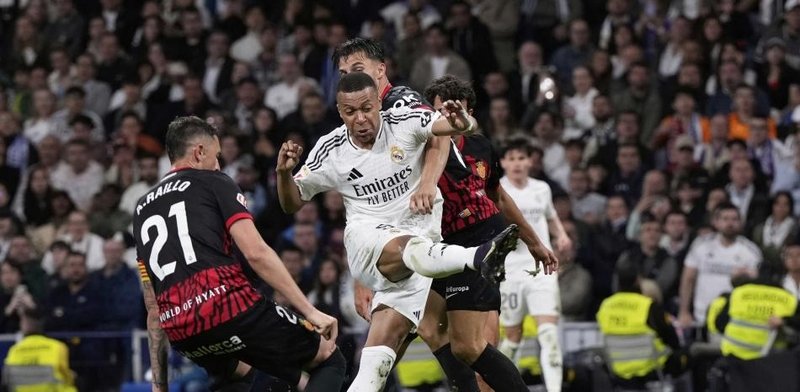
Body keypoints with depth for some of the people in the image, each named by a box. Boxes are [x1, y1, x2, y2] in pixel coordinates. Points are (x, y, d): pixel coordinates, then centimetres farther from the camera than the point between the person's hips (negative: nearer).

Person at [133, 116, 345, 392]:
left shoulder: (142, 209, 27)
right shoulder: (214, 183, 10)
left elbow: (153, 308, 27)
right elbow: (256, 253, -5)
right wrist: (311, 312, -5)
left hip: (179, 330, 6)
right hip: (228, 306, -6)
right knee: (329, 361, 9)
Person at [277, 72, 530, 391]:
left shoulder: (405, 123, -5)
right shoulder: (330, 151, 1)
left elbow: (468, 126, -17)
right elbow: (292, 204, 12)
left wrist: (462, 123, -42)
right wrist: (284, 172, -9)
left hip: (420, 240, 2)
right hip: (368, 241, -2)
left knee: (382, 348, -10)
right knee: (406, 248, -39)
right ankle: (478, 257, -66)